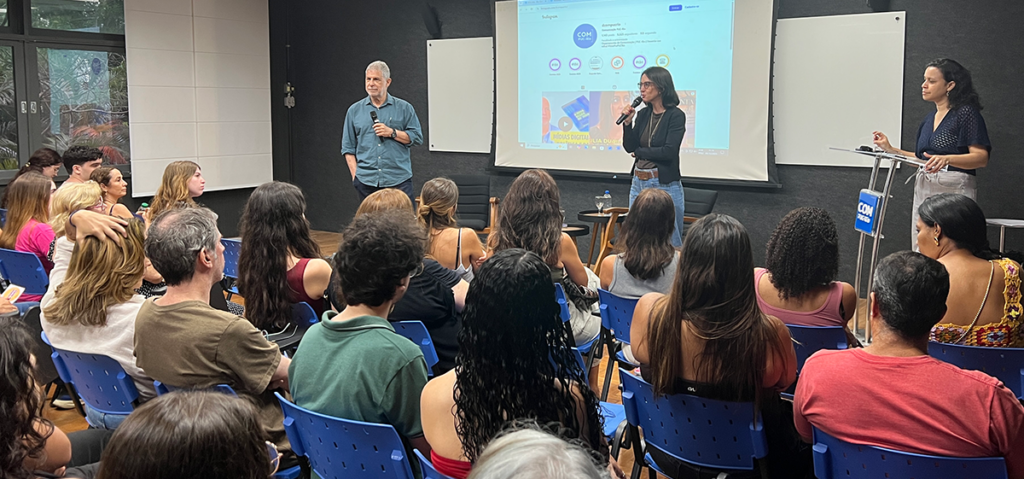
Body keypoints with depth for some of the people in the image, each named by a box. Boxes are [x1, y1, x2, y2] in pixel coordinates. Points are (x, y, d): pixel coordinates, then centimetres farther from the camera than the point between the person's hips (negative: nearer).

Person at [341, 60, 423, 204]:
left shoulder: (404, 108, 8)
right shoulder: (355, 110, 12)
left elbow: (417, 137, 5)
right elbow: (348, 147, 12)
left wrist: (392, 132, -8)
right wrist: (355, 175, 3)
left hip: (398, 180, -1)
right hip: (366, 180, 2)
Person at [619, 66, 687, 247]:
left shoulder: (676, 116, -10)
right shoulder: (643, 114, 9)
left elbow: (669, 151, -18)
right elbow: (629, 147, 5)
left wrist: (639, 152, -5)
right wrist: (627, 122, -8)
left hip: (664, 185, -7)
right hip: (638, 183, 7)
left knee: (669, 243, -1)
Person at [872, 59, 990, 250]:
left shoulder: (966, 113, -5)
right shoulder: (929, 119, 18)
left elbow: (981, 157, -14)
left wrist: (946, 159, -29)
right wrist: (891, 150, 16)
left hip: (953, 190, -8)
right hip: (924, 189, 8)